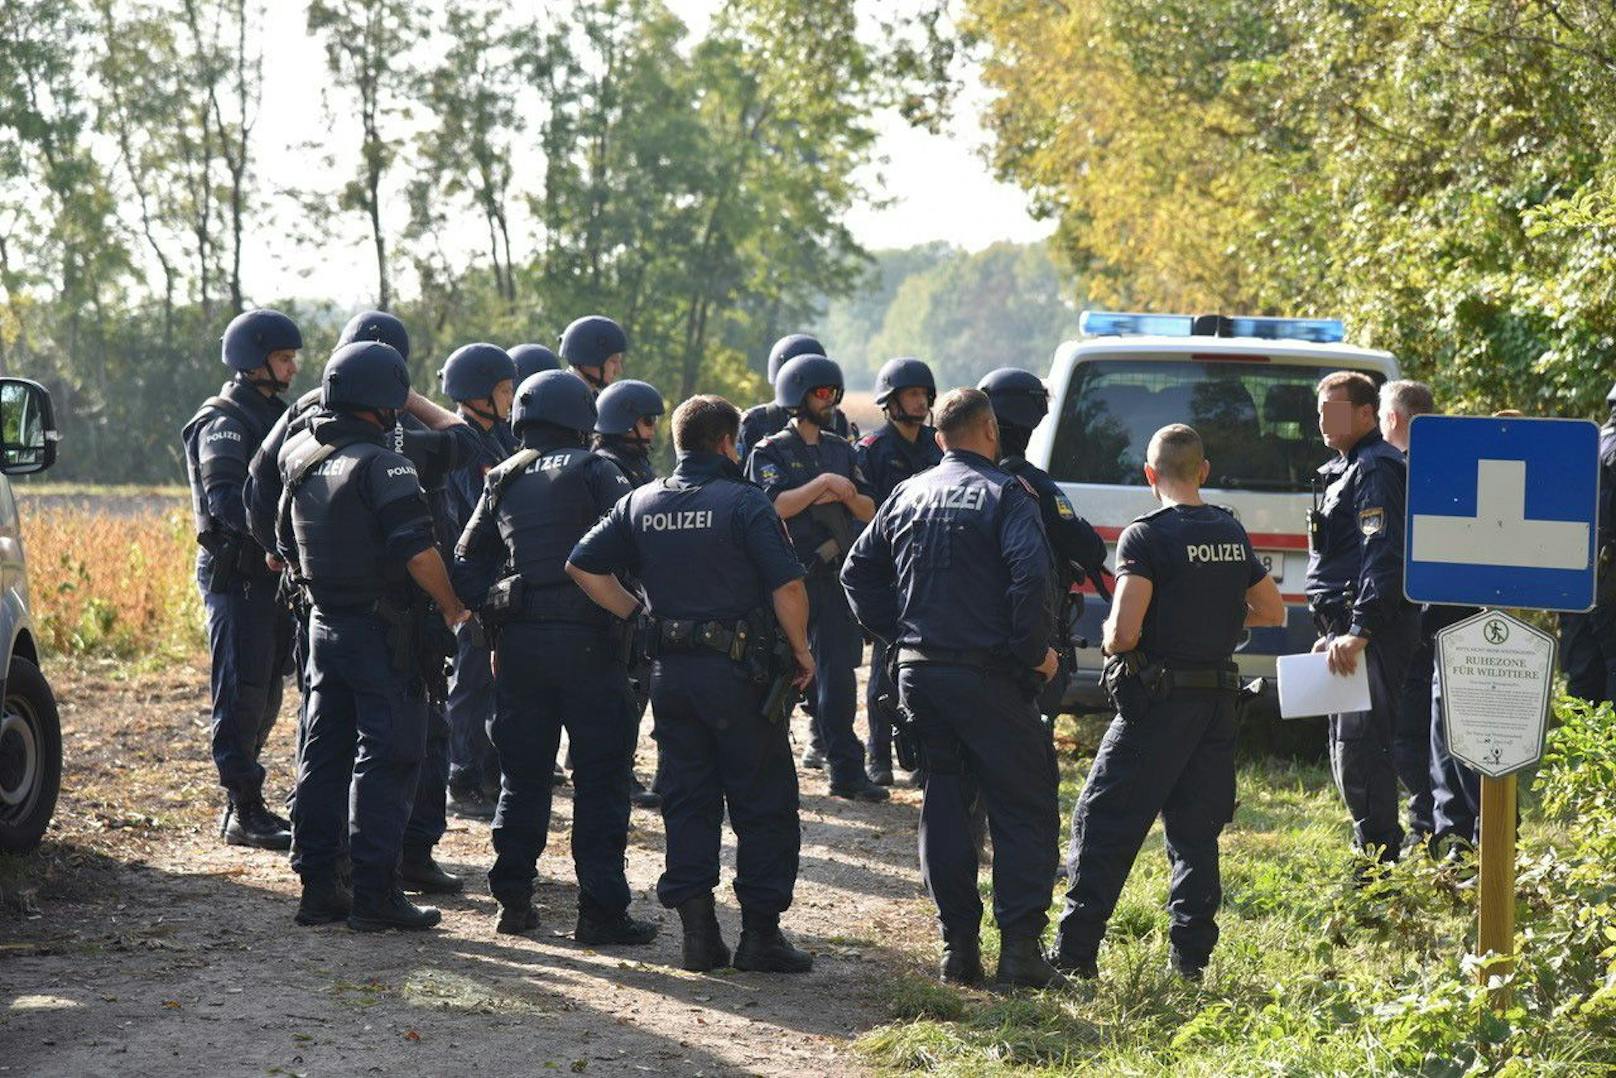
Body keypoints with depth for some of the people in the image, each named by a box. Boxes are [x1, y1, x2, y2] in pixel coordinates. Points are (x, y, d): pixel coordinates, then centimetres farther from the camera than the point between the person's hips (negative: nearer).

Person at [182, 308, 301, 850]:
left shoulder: (275, 414, 19)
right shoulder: (224, 421, -9)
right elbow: (225, 500, -23)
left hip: (274, 571, 9)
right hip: (236, 575, -9)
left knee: (265, 694, 11)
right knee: (242, 692, -8)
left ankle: (242, 804, 18)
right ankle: (245, 811, -6)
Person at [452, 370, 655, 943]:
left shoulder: (503, 481, 12)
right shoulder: (594, 472, -3)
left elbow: (469, 563, 12)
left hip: (520, 640, 5)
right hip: (588, 639, -5)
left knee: (522, 773, 13)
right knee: (600, 777, -1)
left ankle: (514, 897, 15)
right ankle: (601, 908, -3)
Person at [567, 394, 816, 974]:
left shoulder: (641, 503, 7)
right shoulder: (744, 502, -9)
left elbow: (583, 566, 6)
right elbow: (787, 584, -17)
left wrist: (639, 616, 11)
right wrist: (800, 649, -3)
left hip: (670, 672, 5)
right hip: (739, 671, -5)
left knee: (687, 801, 11)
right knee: (763, 805, 4)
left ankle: (697, 929, 6)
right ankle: (760, 933, 4)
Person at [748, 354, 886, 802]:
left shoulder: (841, 450, 15)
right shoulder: (771, 452, 0)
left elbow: (869, 510, 12)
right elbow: (774, 505, -15)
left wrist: (844, 494, -7)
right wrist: (822, 484, -16)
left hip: (835, 576, 4)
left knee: (839, 673, 3)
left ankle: (846, 771, 5)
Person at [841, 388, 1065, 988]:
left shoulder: (907, 496, 12)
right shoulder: (1004, 493, -6)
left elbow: (858, 572, 15)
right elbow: (1032, 573, -20)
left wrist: (898, 634, 15)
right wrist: (1035, 650, -10)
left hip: (918, 671, 6)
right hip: (988, 674, -6)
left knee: (943, 805, 12)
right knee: (1024, 807, 0)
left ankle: (957, 944, 11)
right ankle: (1020, 947, -7)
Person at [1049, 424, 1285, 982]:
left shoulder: (1146, 536, -13)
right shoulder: (1232, 533, 7)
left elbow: (1124, 632, -21)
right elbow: (1273, 611, 17)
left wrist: (1111, 641, 1)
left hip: (1158, 700, -6)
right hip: (1218, 700, 6)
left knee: (1103, 822, 1)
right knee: (1195, 830, 12)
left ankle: (1075, 952, -1)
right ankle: (1191, 955, 9)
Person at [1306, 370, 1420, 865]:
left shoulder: (1377, 467, -13)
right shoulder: (1343, 470, 20)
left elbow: (1383, 555, -23)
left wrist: (1360, 631, -29)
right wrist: (1333, 633, 24)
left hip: (1374, 631, -11)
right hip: (1349, 629, 11)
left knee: (1359, 750, -13)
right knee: (1346, 750, 15)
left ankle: (1379, 861, -10)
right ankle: (1373, 856, 23)